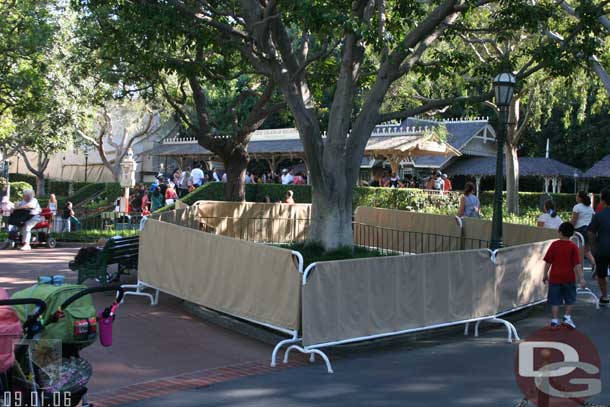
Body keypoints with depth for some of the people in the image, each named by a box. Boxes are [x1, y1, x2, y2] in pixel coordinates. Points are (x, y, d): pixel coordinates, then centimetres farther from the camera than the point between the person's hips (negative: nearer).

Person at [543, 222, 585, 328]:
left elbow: (548, 261, -1)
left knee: (555, 300, 6)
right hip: (569, 277, -1)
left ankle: (555, 319, 4)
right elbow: (577, 264, -11)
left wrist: (545, 274, 8)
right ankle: (567, 316, 8)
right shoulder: (573, 247, -5)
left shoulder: (554, 245, -2)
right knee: (570, 299, 16)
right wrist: (581, 279, -10)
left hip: (554, 277, 1)